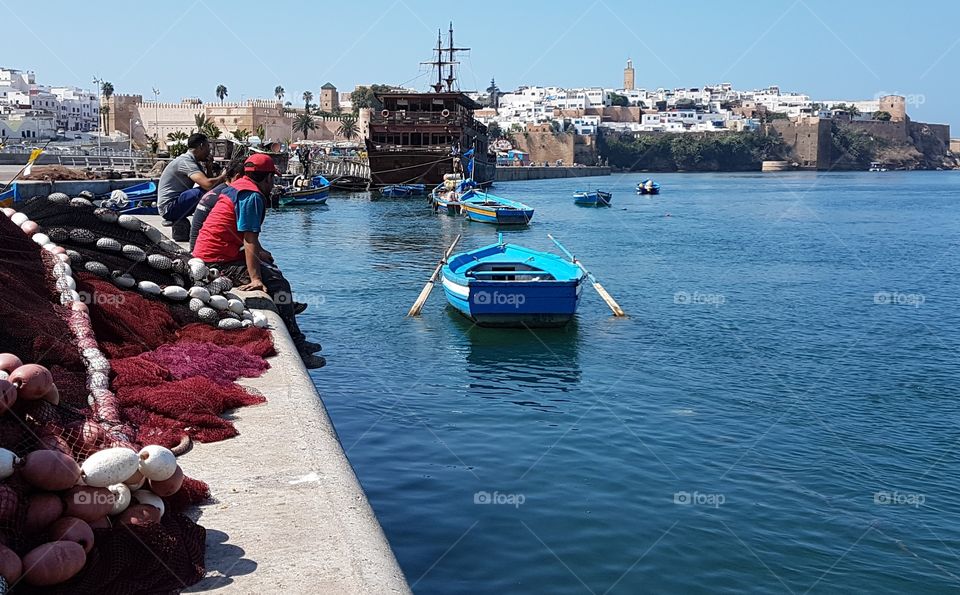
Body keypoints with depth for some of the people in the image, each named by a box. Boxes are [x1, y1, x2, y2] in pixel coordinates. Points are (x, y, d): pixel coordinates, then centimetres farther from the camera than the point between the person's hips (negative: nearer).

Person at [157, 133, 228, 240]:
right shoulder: (186, 161, -17)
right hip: (170, 206, -10)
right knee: (207, 192, -26)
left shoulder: (193, 161, 14)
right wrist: (223, 177, -14)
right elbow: (207, 185, -29)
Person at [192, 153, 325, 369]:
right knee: (279, 285, -18)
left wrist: (259, 252, 27)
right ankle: (296, 350, -16)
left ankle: (296, 341, 19)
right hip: (220, 261, -11)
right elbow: (249, 240, -25)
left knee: (273, 271, 20)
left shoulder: (237, 186, 16)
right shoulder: (252, 196, -16)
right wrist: (255, 279, -29)